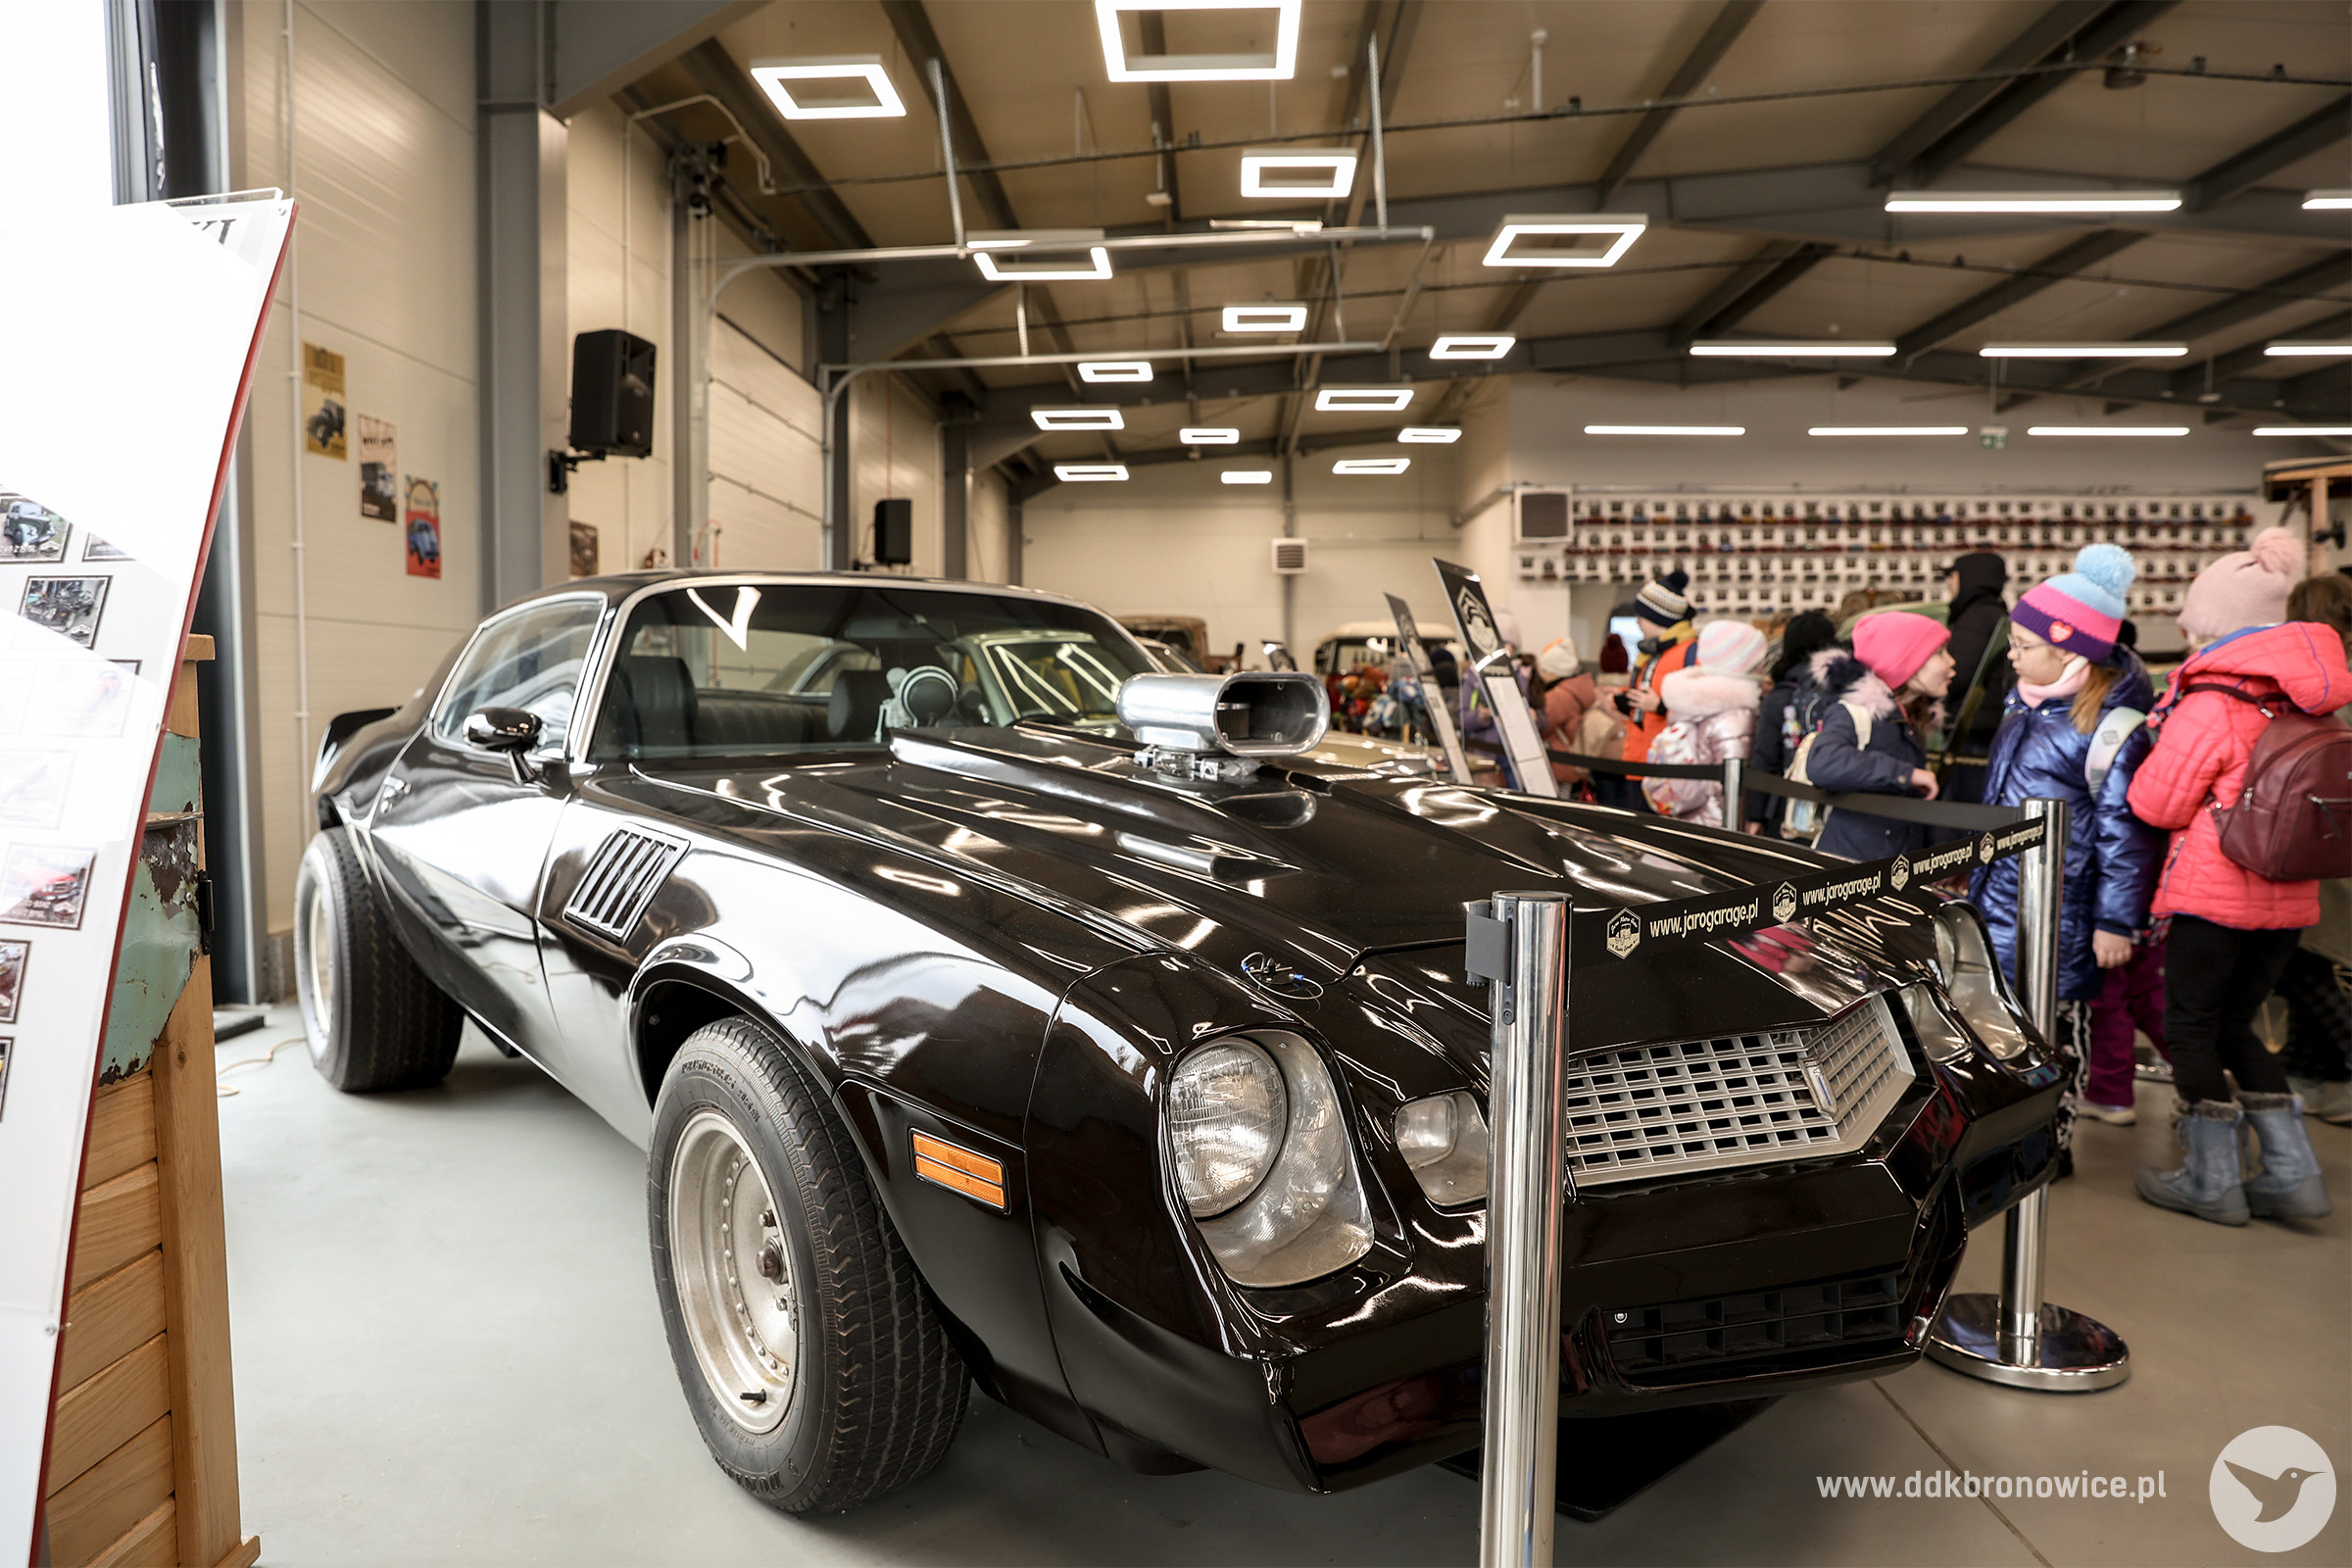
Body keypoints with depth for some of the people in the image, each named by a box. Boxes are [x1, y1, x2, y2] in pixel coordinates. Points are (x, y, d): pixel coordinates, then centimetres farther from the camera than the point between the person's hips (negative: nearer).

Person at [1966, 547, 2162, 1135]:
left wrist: (2117, 920, -14)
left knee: (2054, 1015, 3)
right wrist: (1979, 874, 26)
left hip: (2058, 912, -8)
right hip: (2001, 897, 8)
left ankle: (2049, 1140, 16)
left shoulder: (2112, 726, -17)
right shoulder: (2028, 699, 9)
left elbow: (2126, 830, -15)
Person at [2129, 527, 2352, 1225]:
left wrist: (2161, 738, 6)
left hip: (2215, 890, -7)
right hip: (2289, 896, 7)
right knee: (2234, 1026, 19)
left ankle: (2211, 1181, 12)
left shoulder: (2209, 708, -16)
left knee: (2191, 1026, 5)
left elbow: (2156, 805, -11)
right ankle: (2293, 1172, 18)